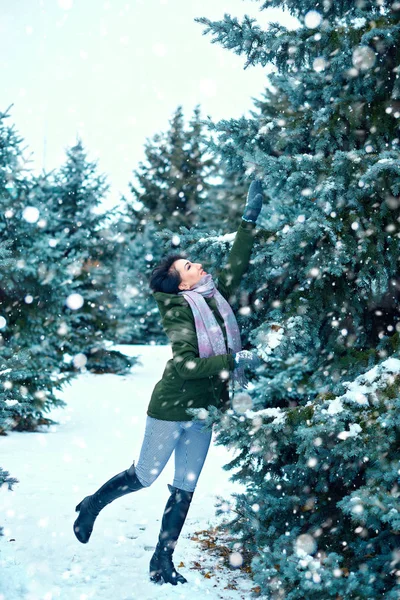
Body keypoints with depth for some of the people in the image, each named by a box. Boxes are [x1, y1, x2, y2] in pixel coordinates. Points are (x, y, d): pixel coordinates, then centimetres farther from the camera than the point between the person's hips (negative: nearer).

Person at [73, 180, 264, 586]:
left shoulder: (216, 297, 5)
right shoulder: (179, 309, -15)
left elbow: (236, 264, 12)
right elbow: (185, 365, -24)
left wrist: (250, 219, 9)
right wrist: (235, 361, -24)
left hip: (202, 411, 7)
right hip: (171, 407, -7)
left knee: (184, 490, 10)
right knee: (144, 476, 7)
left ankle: (162, 562, 21)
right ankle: (91, 506, 33)